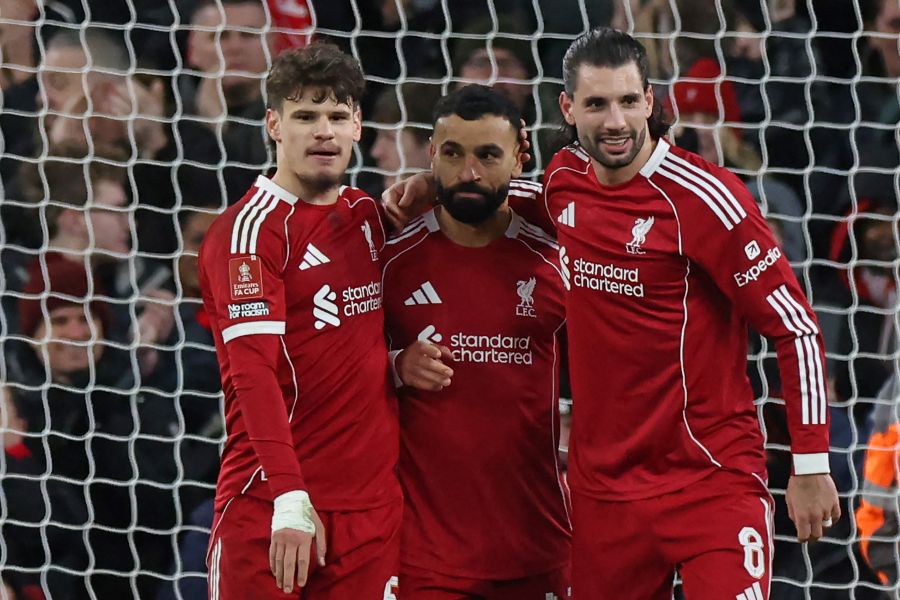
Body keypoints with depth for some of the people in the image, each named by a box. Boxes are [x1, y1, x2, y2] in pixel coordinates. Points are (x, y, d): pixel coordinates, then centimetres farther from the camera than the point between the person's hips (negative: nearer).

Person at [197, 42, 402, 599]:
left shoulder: (368, 215, 13)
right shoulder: (250, 229, -8)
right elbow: (254, 372, -17)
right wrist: (290, 498, -26)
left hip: (374, 505, 6)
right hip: (270, 505, -6)